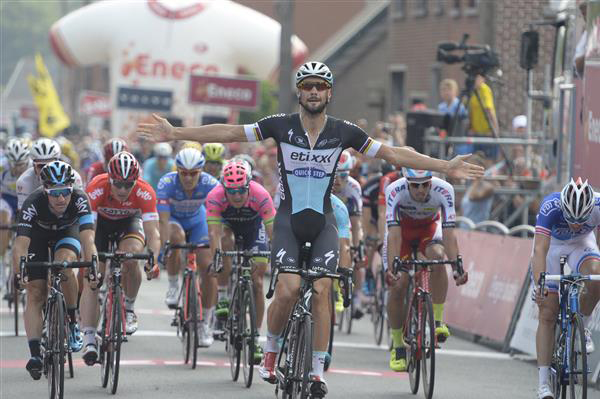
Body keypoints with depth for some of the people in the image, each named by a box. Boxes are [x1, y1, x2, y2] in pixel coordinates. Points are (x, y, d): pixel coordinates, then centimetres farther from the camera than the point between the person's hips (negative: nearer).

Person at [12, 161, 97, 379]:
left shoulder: (79, 200, -35)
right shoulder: (33, 204, -37)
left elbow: (87, 238, -44)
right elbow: (21, 243, -42)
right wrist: (18, 273, -56)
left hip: (67, 232, 0)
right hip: (38, 235, 0)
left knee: (64, 264, -32)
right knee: (35, 294, -9)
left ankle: (72, 322, -14)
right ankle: (35, 355, -10)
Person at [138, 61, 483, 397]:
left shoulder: (344, 132, -2)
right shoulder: (281, 126, -5)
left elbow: (393, 154, 2)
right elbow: (229, 133, -5)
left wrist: (445, 167, -2)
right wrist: (175, 134, -10)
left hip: (323, 222, 1)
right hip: (289, 220, -1)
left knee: (321, 292, -12)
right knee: (288, 289, -18)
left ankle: (318, 371, -3)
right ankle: (271, 352, 6)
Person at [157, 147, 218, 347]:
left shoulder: (210, 184, -29)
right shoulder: (167, 183, -32)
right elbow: (164, 219, -39)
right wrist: (164, 247, -50)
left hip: (197, 221, 1)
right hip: (173, 219, -1)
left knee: (208, 267, -15)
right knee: (176, 237, -37)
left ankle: (205, 324, -1)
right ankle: (173, 285, -13)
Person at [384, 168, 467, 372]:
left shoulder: (443, 190, -33)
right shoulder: (395, 191, -35)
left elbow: (449, 233, -36)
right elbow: (394, 234, -40)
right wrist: (391, 268, -51)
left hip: (429, 228, 0)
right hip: (402, 228, 0)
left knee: (437, 257, -33)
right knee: (397, 286, -12)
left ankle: (437, 320, -20)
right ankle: (397, 345, 6)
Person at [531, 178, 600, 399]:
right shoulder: (550, 207, -38)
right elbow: (540, 249, -42)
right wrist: (539, 283, -54)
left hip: (582, 243, 1)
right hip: (551, 243, -1)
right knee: (548, 315, -8)